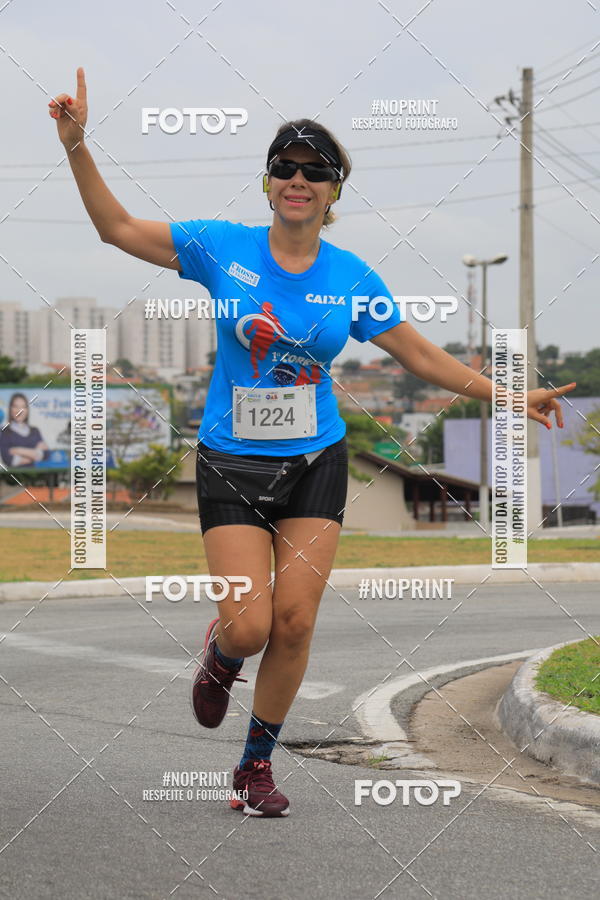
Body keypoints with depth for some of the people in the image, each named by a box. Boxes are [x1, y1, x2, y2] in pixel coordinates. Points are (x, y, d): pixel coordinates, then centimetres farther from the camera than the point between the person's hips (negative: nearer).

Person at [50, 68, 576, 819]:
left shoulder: (351, 278, 0)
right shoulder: (223, 249, -5)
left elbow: (421, 355, 9)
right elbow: (118, 228, -1)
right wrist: (77, 144, -12)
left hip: (315, 465, 2)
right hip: (232, 466, -2)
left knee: (294, 622, -7)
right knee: (248, 628, -13)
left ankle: (256, 766, 14)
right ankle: (219, 655, 28)